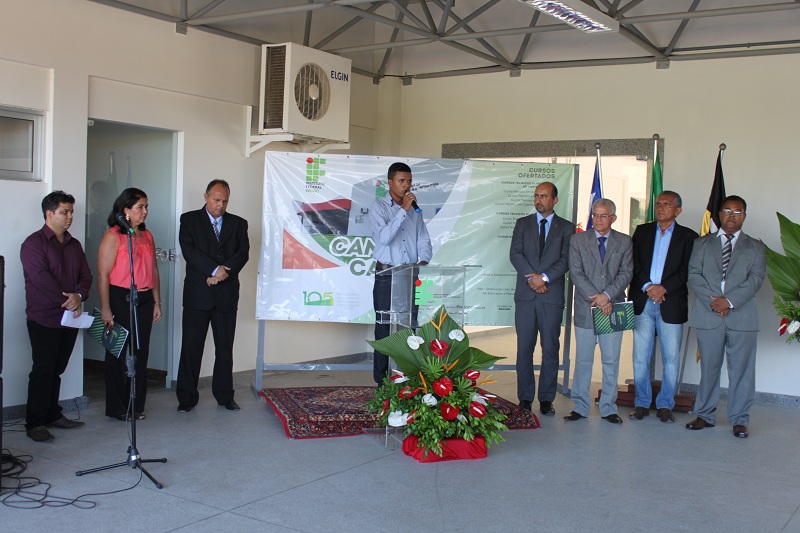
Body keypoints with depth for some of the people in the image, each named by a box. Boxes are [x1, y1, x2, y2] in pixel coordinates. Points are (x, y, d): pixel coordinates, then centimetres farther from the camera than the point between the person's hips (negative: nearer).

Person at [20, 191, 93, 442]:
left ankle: (53, 415, 21)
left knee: (57, 370, 12)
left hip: (70, 318, 6)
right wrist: (66, 301, -18)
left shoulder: (74, 244, 15)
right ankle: (35, 423, 1)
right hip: (44, 319, -6)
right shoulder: (34, 243, -7)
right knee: (42, 371, -4)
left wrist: (79, 295, -12)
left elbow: (86, 275, 9)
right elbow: (40, 278, -17)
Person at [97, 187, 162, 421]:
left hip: (144, 299, 6)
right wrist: (105, 308, -16)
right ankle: (116, 408, 14)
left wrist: (157, 301, 12)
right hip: (120, 299, -6)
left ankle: (137, 405, 19)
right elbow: (103, 274, -12)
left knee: (141, 353, 8)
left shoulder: (147, 235, 12)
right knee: (117, 353, 4)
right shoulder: (113, 236, -8)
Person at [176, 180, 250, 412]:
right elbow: (189, 250, -9)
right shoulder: (189, 220, 5)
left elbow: (243, 253, -1)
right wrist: (215, 269, -18)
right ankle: (187, 397, 10)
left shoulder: (238, 223, 10)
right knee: (191, 346, 1)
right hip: (197, 294, -2)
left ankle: (224, 395, 17)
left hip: (227, 294, 2)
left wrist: (223, 273, -16)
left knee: (225, 347, 7)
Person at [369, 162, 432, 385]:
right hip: (387, 276, -4)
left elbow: (424, 241, 10)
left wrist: (423, 262, -9)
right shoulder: (379, 207, -2)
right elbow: (384, 237, -17)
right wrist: (403, 210, -17)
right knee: (385, 328, -1)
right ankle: (382, 382, 5)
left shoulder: (415, 209, 13)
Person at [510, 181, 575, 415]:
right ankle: (525, 398, 10)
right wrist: (532, 278, -12)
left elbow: (565, 260, -2)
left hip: (552, 295, -1)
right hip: (525, 294, 1)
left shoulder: (566, 228, 8)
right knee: (524, 348, 2)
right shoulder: (523, 224, 12)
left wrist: (544, 277, -15)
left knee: (551, 349, 2)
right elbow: (515, 254, 0)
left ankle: (546, 399, 10)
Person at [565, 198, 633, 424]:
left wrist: (607, 295, -15)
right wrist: (596, 298, -13)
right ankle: (580, 407, 13)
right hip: (585, 308, -1)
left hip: (613, 308, 1)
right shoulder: (578, 240, 4)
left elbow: (626, 273, -1)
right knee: (583, 360, 4)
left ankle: (608, 407, 15)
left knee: (611, 361, 6)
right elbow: (576, 273, -4)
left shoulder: (624, 242, 7)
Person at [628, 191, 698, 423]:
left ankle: (665, 405, 12)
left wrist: (663, 288, -14)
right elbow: (634, 263, 4)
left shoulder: (688, 236, 6)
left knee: (671, 358, 1)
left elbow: (686, 271, -3)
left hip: (671, 303, -1)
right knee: (640, 356, 4)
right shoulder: (642, 231, 13)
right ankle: (642, 403, 14)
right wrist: (647, 287, -10)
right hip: (642, 302, 2)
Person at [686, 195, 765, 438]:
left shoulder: (755, 247, 11)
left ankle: (739, 419, 10)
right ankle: (705, 414, 17)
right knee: (709, 367, 7)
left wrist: (729, 300, -14)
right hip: (708, 315, 1)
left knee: (741, 369, 1)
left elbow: (756, 278, -2)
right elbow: (694, 274, 2)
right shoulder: (702, 243, 13)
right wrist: (713, 300, -12)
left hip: (742, 316, -1)